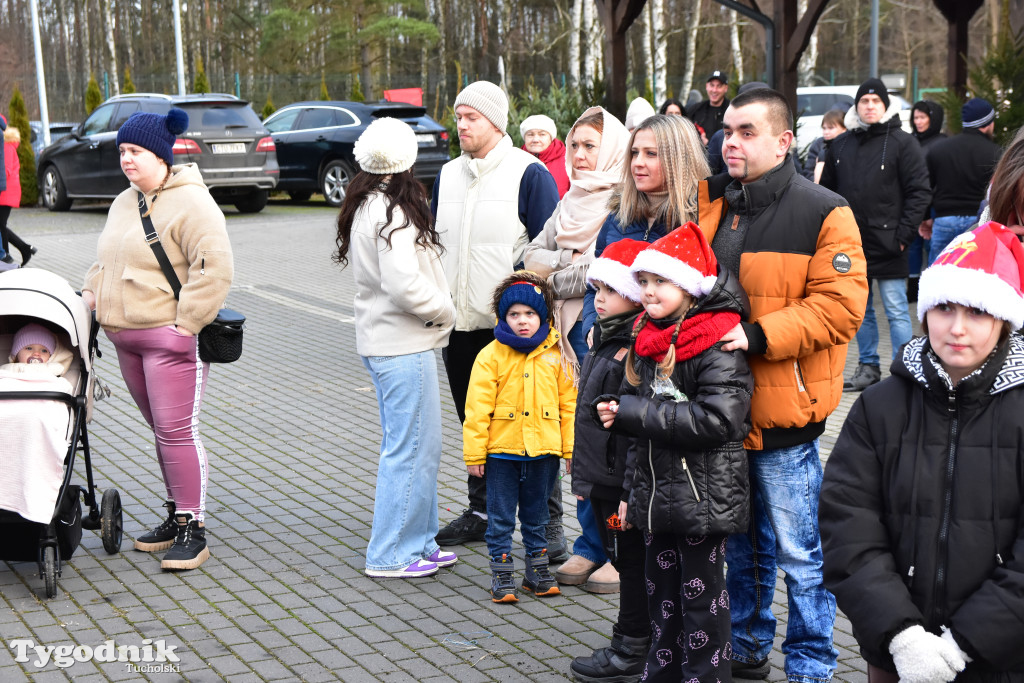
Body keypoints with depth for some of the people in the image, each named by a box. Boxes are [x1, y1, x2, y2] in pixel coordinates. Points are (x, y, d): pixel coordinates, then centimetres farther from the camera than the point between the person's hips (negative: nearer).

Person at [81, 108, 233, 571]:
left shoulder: (190, 203, -13)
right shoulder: (123, 203, 16)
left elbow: (215, 269, -20)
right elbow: (105, 260, 29)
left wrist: (186, 324, -20)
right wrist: (91, 294, 13)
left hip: (170, 339, -8)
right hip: (126, 338, 9)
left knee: (178, 432, -7)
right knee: (162, 430, 15)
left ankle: (193, 528, 0)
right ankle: (176, 515, 24)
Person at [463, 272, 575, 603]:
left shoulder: (555, 355, 1)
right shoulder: (491, 355, -7)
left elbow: (568, 404, 7)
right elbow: (477, 407, -7)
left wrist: (572, 449, 6)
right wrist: (474, 453, -8)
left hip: (544, 451, 2)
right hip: (502, 451, -2)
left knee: (536, 516, 16)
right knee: (500, 518, 6)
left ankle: (537, 570, 29)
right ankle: (502, 576, 15)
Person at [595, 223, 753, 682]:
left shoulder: (718, 342, -16)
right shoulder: (648, 338, 9)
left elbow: (716, 419, -27)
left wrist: (632, 413, -21)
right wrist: (634, 490, 15)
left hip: (704, 497, -8)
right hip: (658, 495, 8)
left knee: (702, 597, 3)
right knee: (662, 594, 17)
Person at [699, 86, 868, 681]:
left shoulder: (823, 213, -9)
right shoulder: (709, 202, 8)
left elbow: (839, 305, -17)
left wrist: (759, 335, -24)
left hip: (783, 413, -6)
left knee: (800, 553, 2)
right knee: (742, 544, 19)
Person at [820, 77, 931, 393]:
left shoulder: (903, 142, -4)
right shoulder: (841, 144, 11)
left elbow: (919, 192, -7)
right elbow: (827, 189, 17)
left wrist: (903, 234, -13)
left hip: (887, 245, -5)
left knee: (896, 311, -3)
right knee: (860, 310, 13)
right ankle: (868, 366, 23)